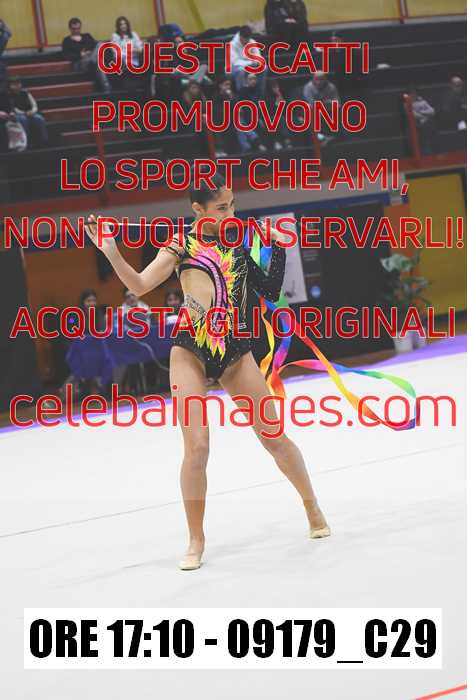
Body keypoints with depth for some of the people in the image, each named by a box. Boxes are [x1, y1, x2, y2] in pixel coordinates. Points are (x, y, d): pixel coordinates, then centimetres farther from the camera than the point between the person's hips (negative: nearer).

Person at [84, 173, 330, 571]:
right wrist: (112, 253, -16)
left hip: (235, 353, 2)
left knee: (274, 436, 5)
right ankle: (196, 541, 6)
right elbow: (140, 286, -3)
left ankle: (314, 510, 25)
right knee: (196, 448, -8)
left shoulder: (242, 241, 8)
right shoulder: (183, 245, 1)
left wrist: (279, 248, 2)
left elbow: (271, 292, 9)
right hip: (190, 352, -2)